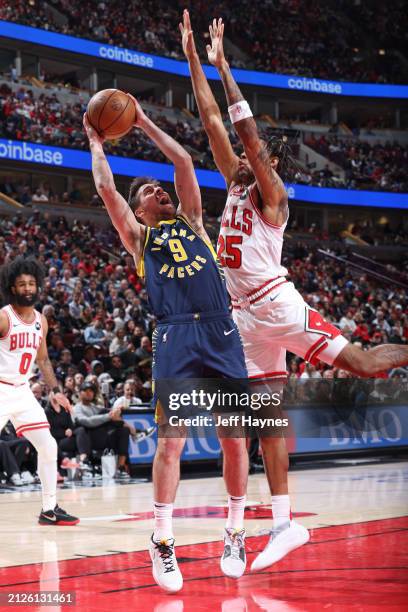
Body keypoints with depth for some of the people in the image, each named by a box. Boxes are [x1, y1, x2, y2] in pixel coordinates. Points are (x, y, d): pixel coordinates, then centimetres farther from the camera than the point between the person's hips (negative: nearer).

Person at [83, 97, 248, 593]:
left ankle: (234, 535, 14)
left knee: (235, 438, 2)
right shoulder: (137, 236, 16)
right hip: (176, 337, -3)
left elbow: (184, 162, 19)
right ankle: (162, 542, 2)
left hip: (220, 333, 3)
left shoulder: (190, 221, 24)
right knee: (171, 440, -9)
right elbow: (105, 188, 7)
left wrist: (144, 122, 25)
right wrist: (97, 142, 21)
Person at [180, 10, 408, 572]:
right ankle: (285, 524, 3)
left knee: (360, 362, -12)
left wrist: (222, 66, -12)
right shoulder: (237, 186, 16)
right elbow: (212, 120, 15)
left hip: (276, 302, -7)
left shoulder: (271, 191, -4)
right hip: (248, 315, 7)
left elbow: (248, 129, -15)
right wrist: (193, 58, 13)